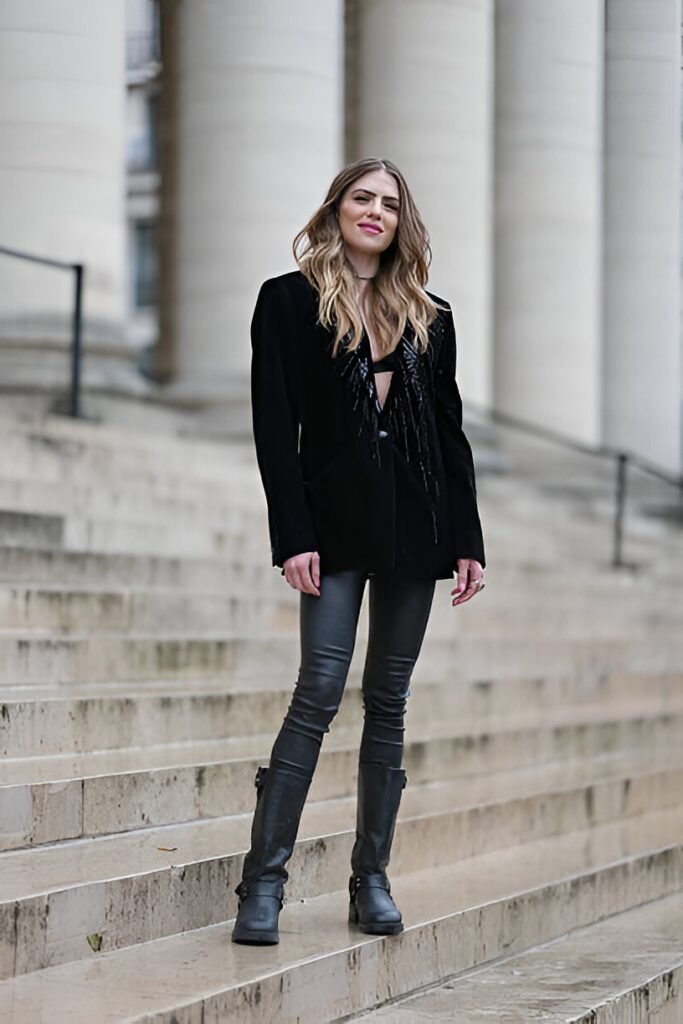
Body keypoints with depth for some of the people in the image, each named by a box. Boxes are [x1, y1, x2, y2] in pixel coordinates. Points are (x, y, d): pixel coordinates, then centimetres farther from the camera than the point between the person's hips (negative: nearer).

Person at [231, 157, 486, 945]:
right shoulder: (289, 301, 2)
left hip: (416, 523, 4)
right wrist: (293, 537, -12)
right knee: (320, 689, -11)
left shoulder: (429, 316, 12)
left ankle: (371, 880, 12)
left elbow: (451, 430, 12)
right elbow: (274, 426, -4)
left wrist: (467, 539, 6)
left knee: (388, 700, 6)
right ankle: (263, 881, -7)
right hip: (336, 521, -3)